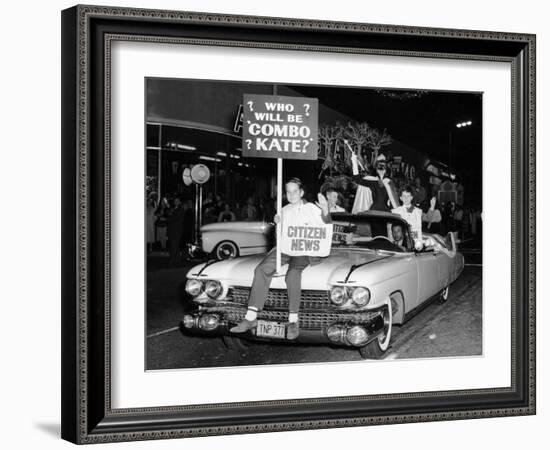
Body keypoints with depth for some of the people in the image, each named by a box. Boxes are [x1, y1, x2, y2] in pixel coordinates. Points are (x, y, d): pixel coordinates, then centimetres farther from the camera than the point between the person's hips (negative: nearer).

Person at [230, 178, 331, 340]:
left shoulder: (312, 209, 6)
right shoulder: (284, 211, 20)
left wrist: (325, 211, -19)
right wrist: (279, 225, 3)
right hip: (285, 248, 4)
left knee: (293, 273, -36)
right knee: (262, 269, -24)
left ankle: (293, 320, -32)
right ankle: (251, 317, -28)